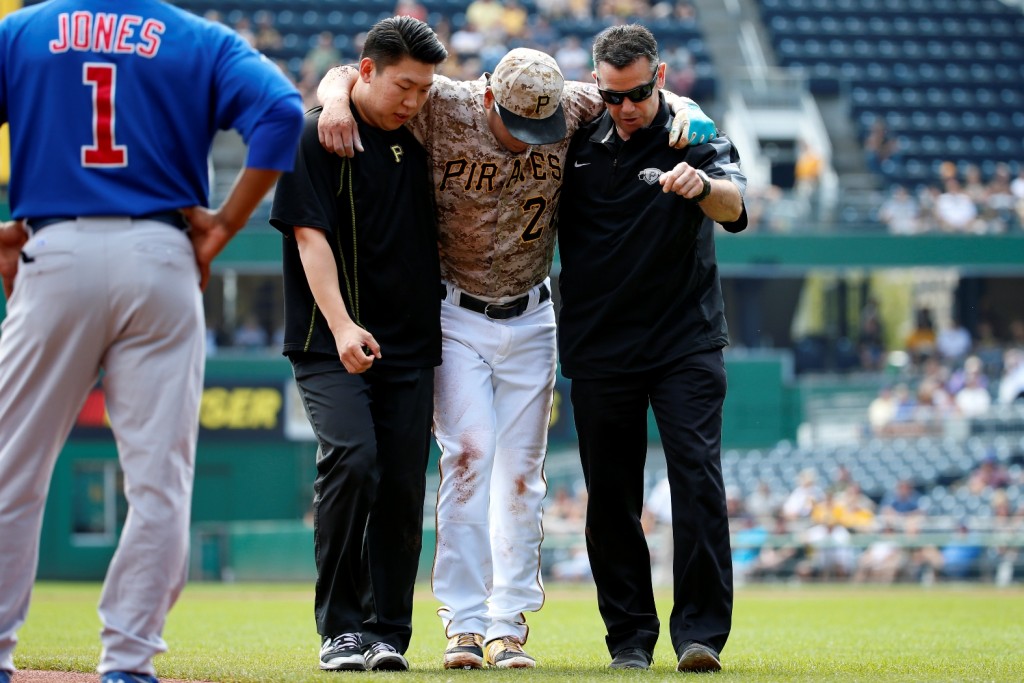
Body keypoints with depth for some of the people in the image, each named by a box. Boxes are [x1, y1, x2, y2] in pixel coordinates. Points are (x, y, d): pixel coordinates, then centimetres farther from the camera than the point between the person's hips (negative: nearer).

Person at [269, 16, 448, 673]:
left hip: (410, 347, 5)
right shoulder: (316, 137, -3)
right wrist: (342, 326, -24)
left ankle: (387, 632, 7)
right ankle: (341, 628, -12)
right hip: (331, 347, -5)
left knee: (403, 484, -1)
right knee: (352, 461, -21)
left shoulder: (417, 141, 14)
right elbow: (310, 235, -12)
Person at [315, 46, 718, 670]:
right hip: (456, 315, -3)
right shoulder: (443, 108, -17)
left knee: (521, 471, 2)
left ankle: (507, 627, 5)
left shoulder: (571, 108, -11)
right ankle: (464, 623, -11)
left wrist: (682, 113, -15)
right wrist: (338, 97, -33)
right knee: (468, 453, -14)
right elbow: (349, 74, -12)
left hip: (530, 319, 3)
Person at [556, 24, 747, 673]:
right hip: (600, 346, 3)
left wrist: (703, 186, -45)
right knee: (611, 492, 4)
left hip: (686, 342, -3)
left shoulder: (695, 136, -5)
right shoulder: (578, 141, 5)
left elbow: (734, 205, -24)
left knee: (698, 475, -13)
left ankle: (701, 632, -13)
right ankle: (630, 636, 13)